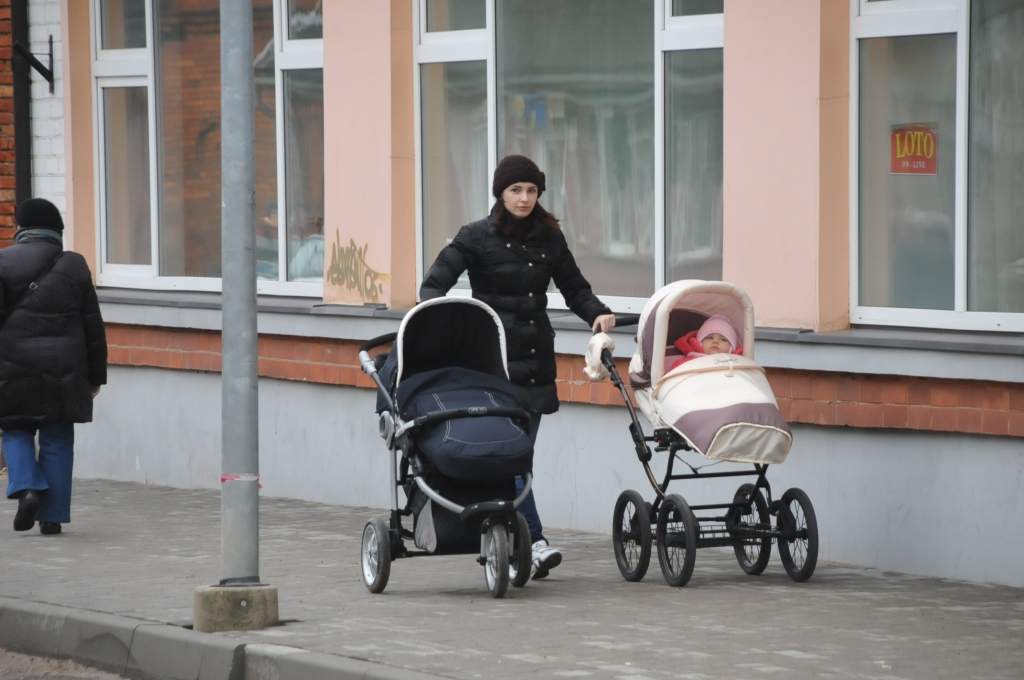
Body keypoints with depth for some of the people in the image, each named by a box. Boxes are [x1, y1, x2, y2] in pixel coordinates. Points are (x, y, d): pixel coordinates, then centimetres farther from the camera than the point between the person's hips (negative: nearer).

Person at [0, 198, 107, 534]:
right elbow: (93, 326, 8)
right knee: (57, 439, 7)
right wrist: (96, 375, 13)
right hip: (65, 369, 2)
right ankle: (52, 515, 6)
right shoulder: (75, 266, 6)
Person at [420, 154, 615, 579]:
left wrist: (597, 313, -4)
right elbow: (435, 284, -4)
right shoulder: (477, 238, -1)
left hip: (535, 361, 5)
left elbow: (574, 287, 16)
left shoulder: (549, 238, 12)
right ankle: (535, 543, -18)